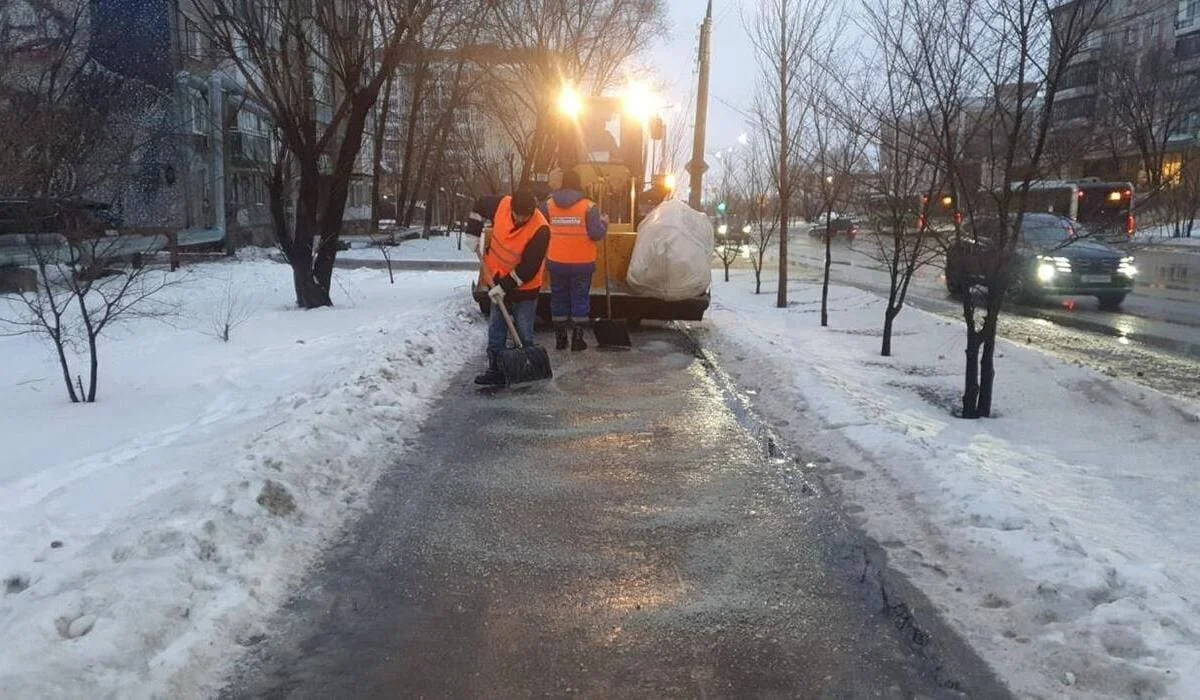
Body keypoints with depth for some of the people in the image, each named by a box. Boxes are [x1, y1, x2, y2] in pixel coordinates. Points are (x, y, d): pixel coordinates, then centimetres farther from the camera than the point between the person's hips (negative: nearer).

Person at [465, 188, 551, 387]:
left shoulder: (540, 230, -28)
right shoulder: (502, 205, -14)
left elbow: (528, 269, -25)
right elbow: (480, 206, 9)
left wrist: (505, 286, -23)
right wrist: (473, 234, 2)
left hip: (525, 287, -5)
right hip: (499, 283, 5)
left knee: (524, 334, 3)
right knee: (496, 330, 8)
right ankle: (496, 370, 15)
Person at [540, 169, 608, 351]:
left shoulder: (548, 205, 0)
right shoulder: (589, 206, -9)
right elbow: (596, 234, -12)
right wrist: (604, 222, 7)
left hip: (556, 262, 3)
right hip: (581, 263, -2)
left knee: (558, 299, 13)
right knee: (580, 300, 8)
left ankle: (560, 339, 18)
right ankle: (577, 340, 8)